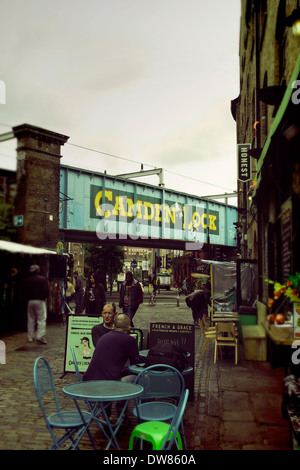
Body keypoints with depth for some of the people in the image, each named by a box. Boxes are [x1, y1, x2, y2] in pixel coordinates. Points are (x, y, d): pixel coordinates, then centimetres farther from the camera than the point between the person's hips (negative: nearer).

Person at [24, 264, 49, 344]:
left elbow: (25, 291, 11)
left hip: (30, 301, 5)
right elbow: (46, 290, -9)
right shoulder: (43, 279, -7)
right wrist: (45, 298, 5)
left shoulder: (27, 280, 7)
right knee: (41, 319, -4)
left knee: (30, 319, 10)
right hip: (40, 301, -4)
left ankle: (30, 337, 13)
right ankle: (40, 336, -14)